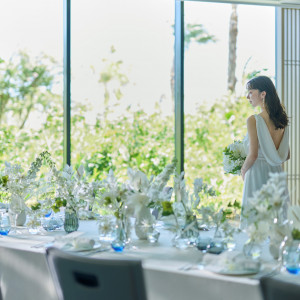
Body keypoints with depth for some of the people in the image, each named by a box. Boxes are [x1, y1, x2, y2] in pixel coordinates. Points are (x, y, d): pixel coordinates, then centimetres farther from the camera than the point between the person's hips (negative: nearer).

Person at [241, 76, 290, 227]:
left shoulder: (253, 120, -13)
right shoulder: (282, 121, 7)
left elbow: (253, 154, -16)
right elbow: (286, 156, 11)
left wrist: (243, 171, 1)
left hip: (257, 175, -7)